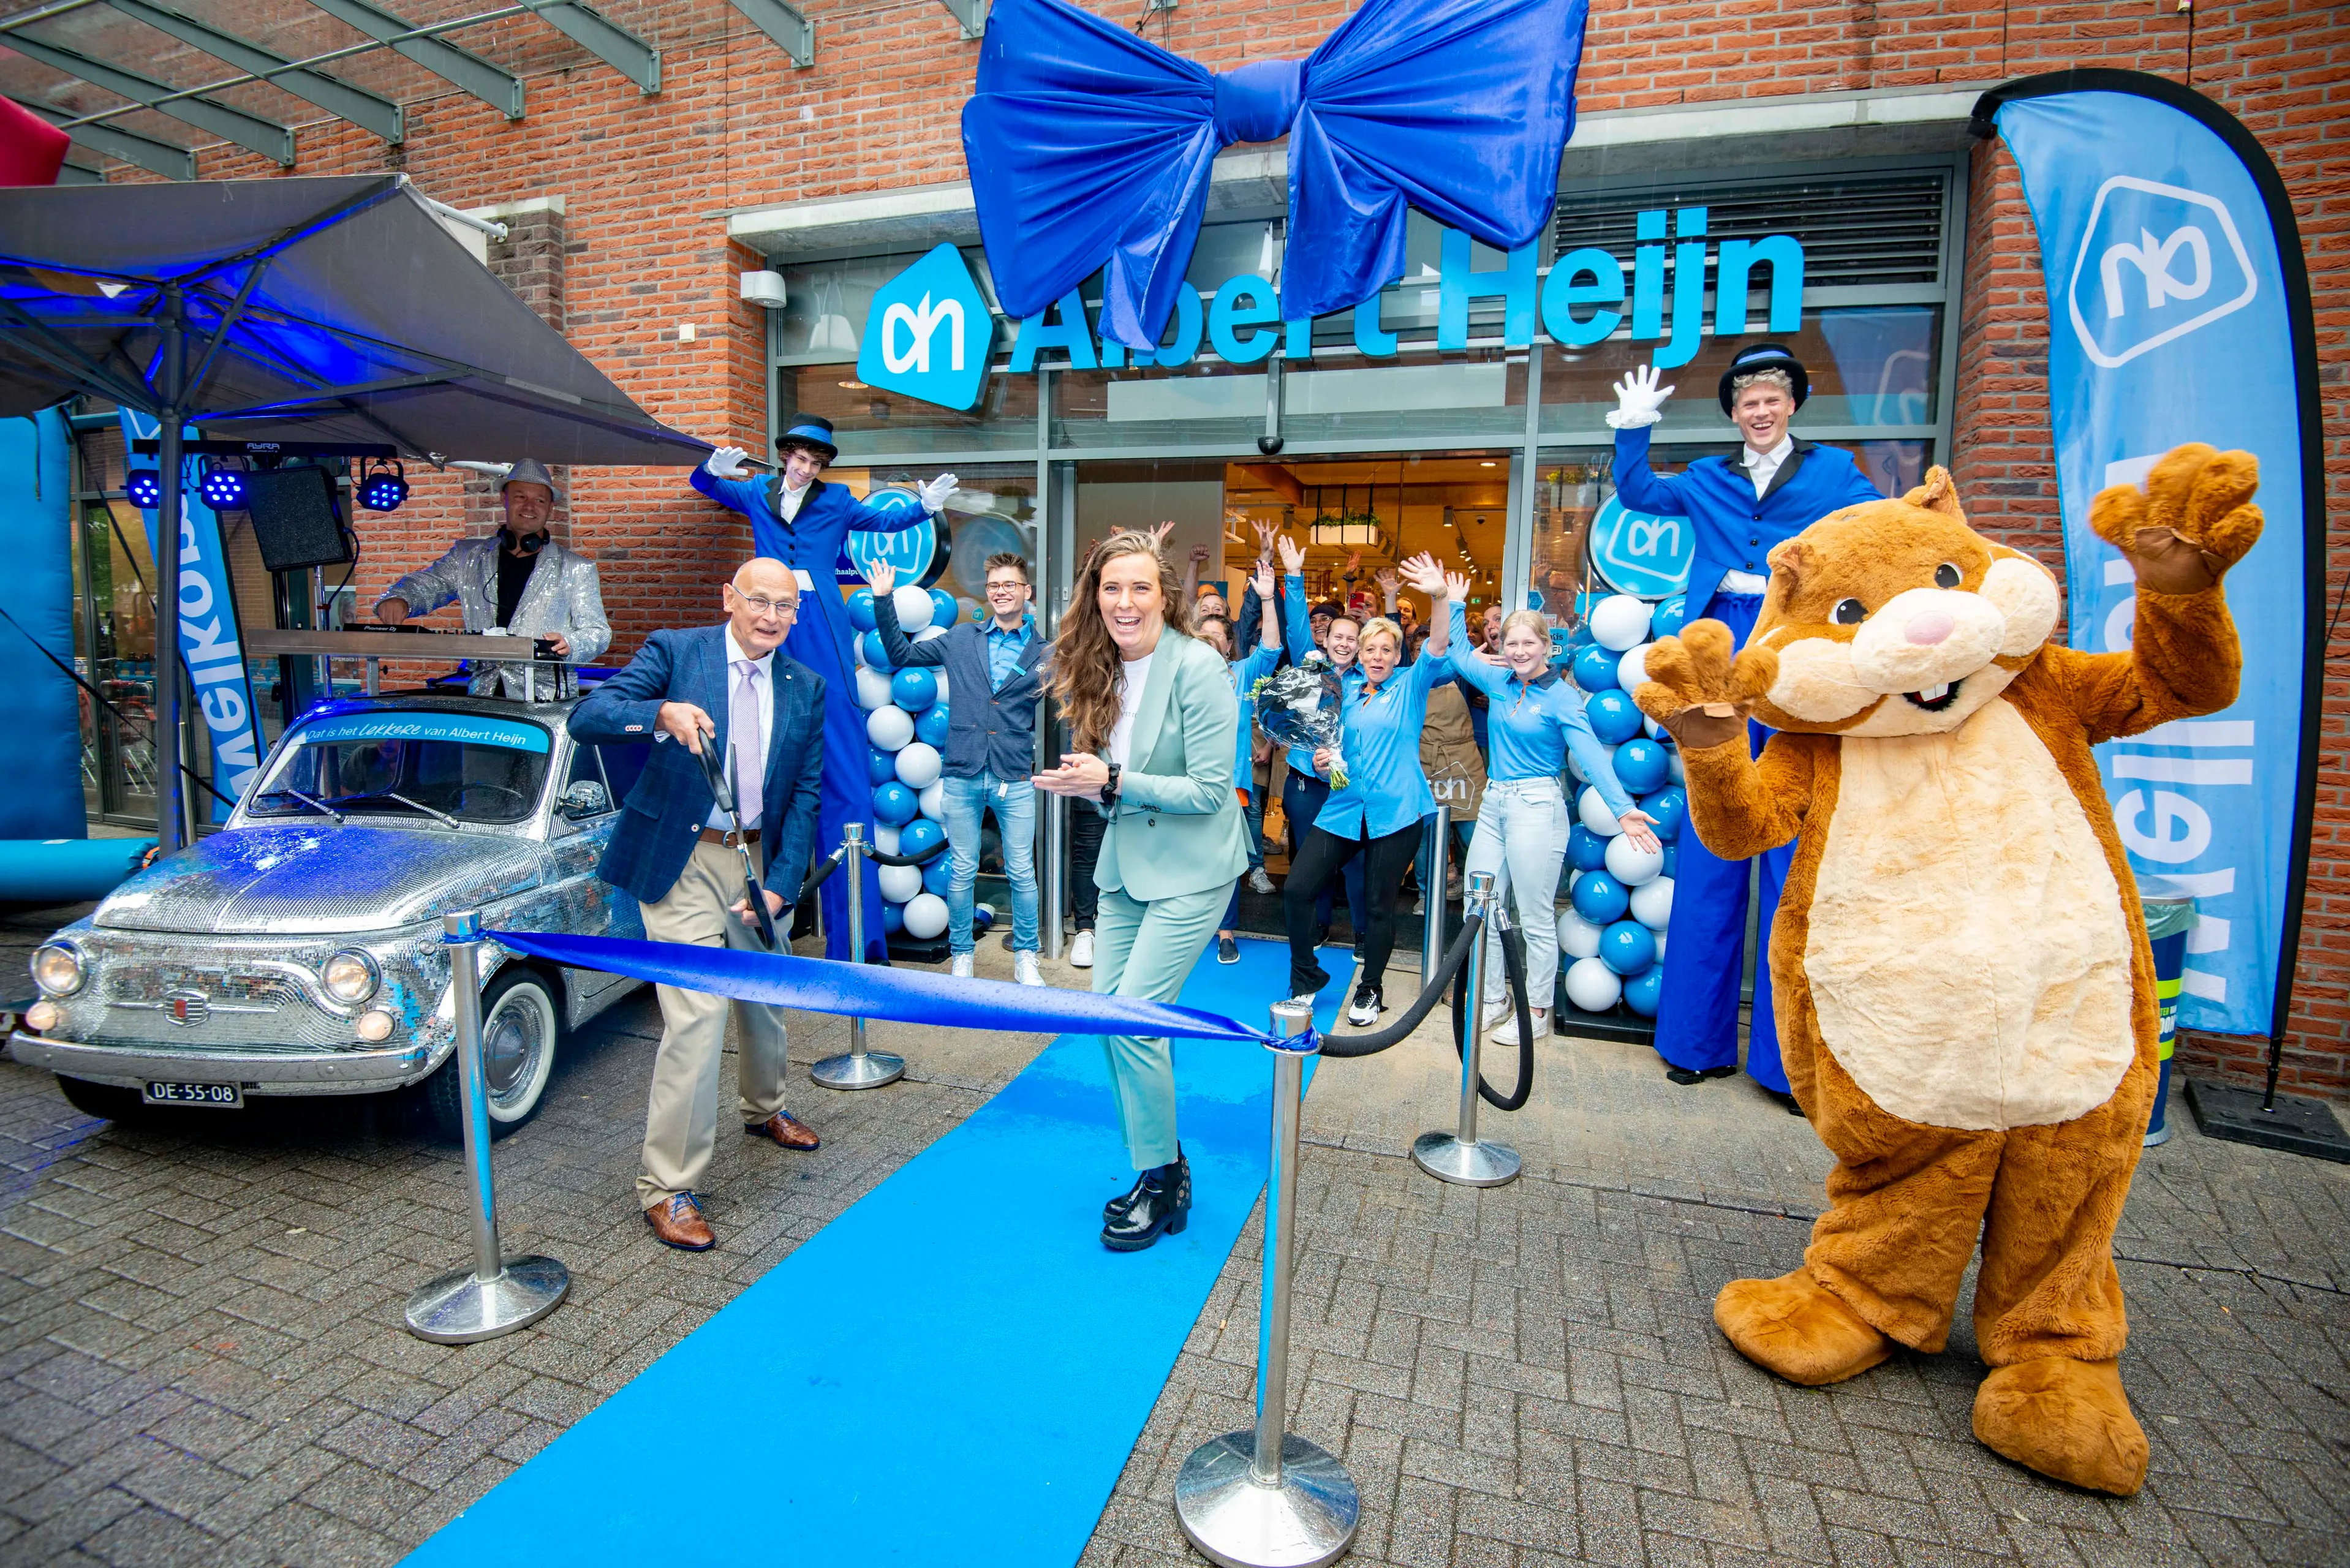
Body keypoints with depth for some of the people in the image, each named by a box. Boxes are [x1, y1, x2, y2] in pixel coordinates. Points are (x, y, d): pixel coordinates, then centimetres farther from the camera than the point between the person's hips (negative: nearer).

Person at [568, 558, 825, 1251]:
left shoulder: (806, 687, 4)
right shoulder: (674, 651, -6)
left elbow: (806, 794, 2)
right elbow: (585, 718, -16)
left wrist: (781, 884, -7)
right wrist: (661, 714, -36)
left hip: (761, 859, 5)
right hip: (685, 863, -4)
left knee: (765, 1002, 20)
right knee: (697, 1018, -11)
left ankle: (764, 1108, 48)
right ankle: (667, 1187, 3)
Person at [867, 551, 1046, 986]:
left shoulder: (1043, 651, 5)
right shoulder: (961, 639, 8)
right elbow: (901, 654, 15)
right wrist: (883, 601, 9)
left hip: (1015, 779, -1)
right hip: (962, 775, 1)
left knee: (1022, 873, 4)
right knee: (962, 872, 8)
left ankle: (1025, 958, 19)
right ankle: (960, 956, 22)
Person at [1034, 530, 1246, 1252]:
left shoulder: (1198, 667, -17)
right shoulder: (1099, 671, 4)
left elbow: (1209, 789, -18)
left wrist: (1113, 782, -23)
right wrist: (1083, 782, -11)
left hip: (1189, 869, -7)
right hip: (1123, 865, 7)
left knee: (1133, 1019, -10)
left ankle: (1163, 1187, 11)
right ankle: (1158, 1167, 27)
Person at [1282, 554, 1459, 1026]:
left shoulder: (1411, 685, 3)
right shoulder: (1349, 691, 14)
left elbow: (1439, 648, -15)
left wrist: (1441, 598, -32)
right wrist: (1325, 759, 0)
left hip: (1396, 810, -4)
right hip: (1346, 806, 4)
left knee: (1380, 904, 4)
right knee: (1297, 889, -6)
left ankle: (1370, 991, 24)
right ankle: (1305, 979, 14)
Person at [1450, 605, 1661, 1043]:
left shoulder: (1561, 695, -8)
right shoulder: (1500, 682, 8)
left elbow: (1590, 753, -18)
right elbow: (1458, 653, 24)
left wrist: (1622, 808, -29)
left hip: (1537, 806, -6)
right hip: (1493, 803, 6)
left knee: (1536, 918, 2)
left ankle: (1536, 1011, 16)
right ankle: (1494, 999, 26)